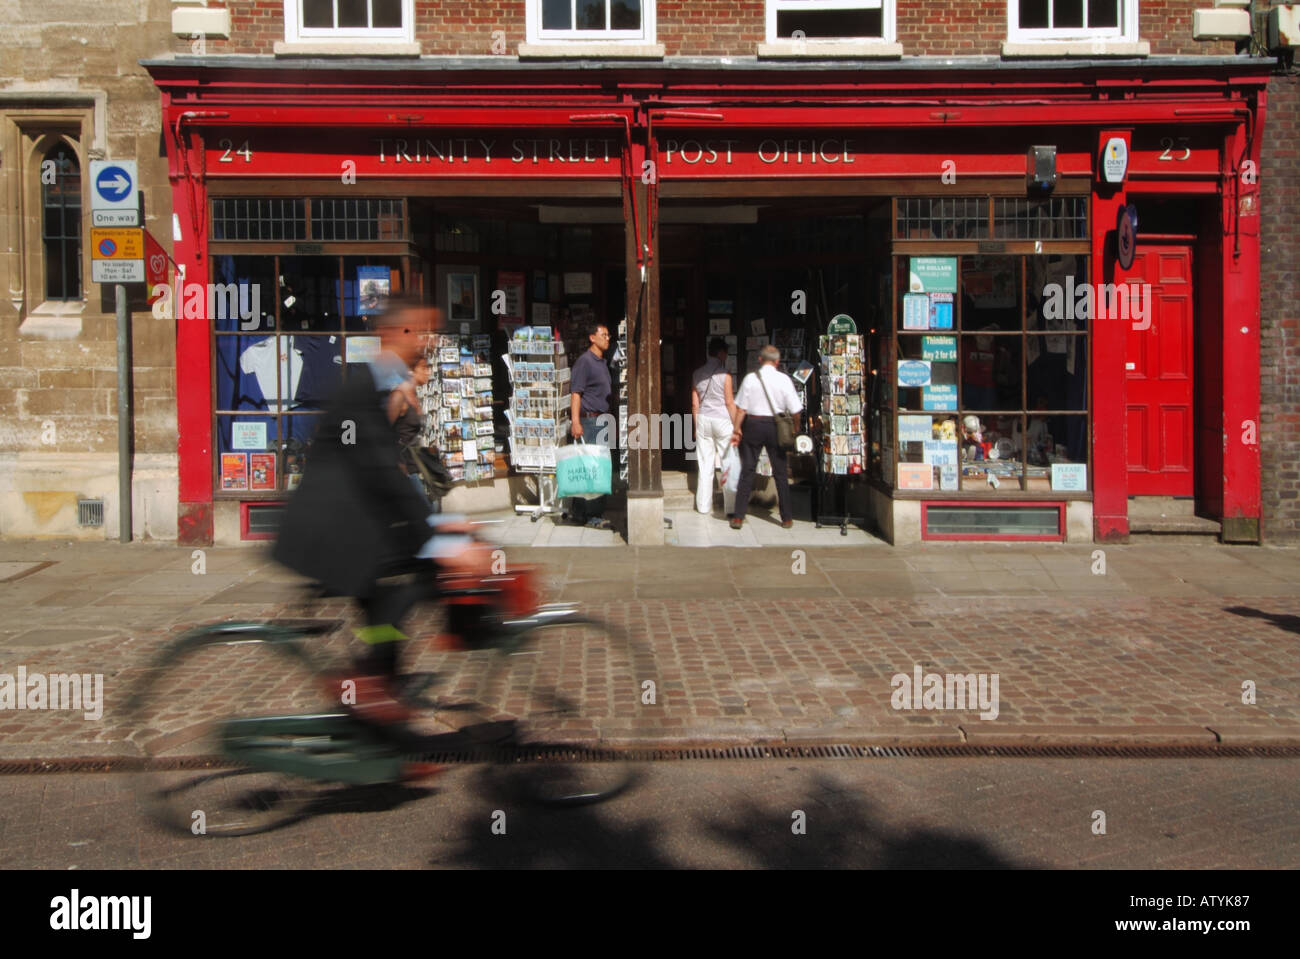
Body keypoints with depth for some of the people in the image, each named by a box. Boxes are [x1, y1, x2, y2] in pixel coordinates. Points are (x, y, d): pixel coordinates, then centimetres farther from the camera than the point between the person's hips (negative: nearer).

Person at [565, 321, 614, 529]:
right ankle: (592, 515, -7)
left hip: (602, 420, 9)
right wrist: (575, 422, -22)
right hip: (589, 421, -9)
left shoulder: (602, 363, 19)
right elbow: (575, 393, -14)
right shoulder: (584, 361, -9)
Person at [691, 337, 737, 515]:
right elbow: (729, 402, -9)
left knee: (705, 465, 8)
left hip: (703, 420, 5)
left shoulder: (697, 374, 5)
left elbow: (695, 403, 9)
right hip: (722, 420, -5)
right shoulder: (724, 375, -10)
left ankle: (703, 506, 11)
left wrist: (696, 426, 16)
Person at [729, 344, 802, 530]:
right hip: (775, 426, 0)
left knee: (747, 470, 6)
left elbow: (741, 408, -3)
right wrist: (796, 429, 11)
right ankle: (786, 518, 13)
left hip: (753, 424, 0)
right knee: (780, 472, 9)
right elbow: (795, 410, -5)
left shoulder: (750, 378, -5)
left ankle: (738, 516, 3)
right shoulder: (784, 380, -6)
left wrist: (737, 429, 4)